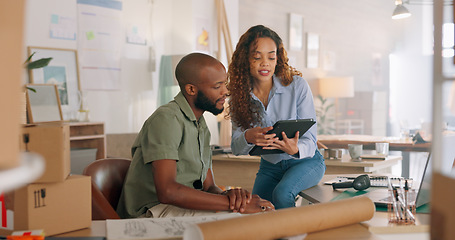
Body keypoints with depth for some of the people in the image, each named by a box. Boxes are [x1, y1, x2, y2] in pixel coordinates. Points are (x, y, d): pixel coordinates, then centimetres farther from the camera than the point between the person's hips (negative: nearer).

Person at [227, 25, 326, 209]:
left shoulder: (297, 85, -19)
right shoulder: (240, 94, -8)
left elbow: (310, 140, -17)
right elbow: (236, 148, -10)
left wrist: (295, 149, -41)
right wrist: (248, 137, -35)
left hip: (305, 161, -3)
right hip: (269, 166, 3)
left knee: (282, 193, -30)